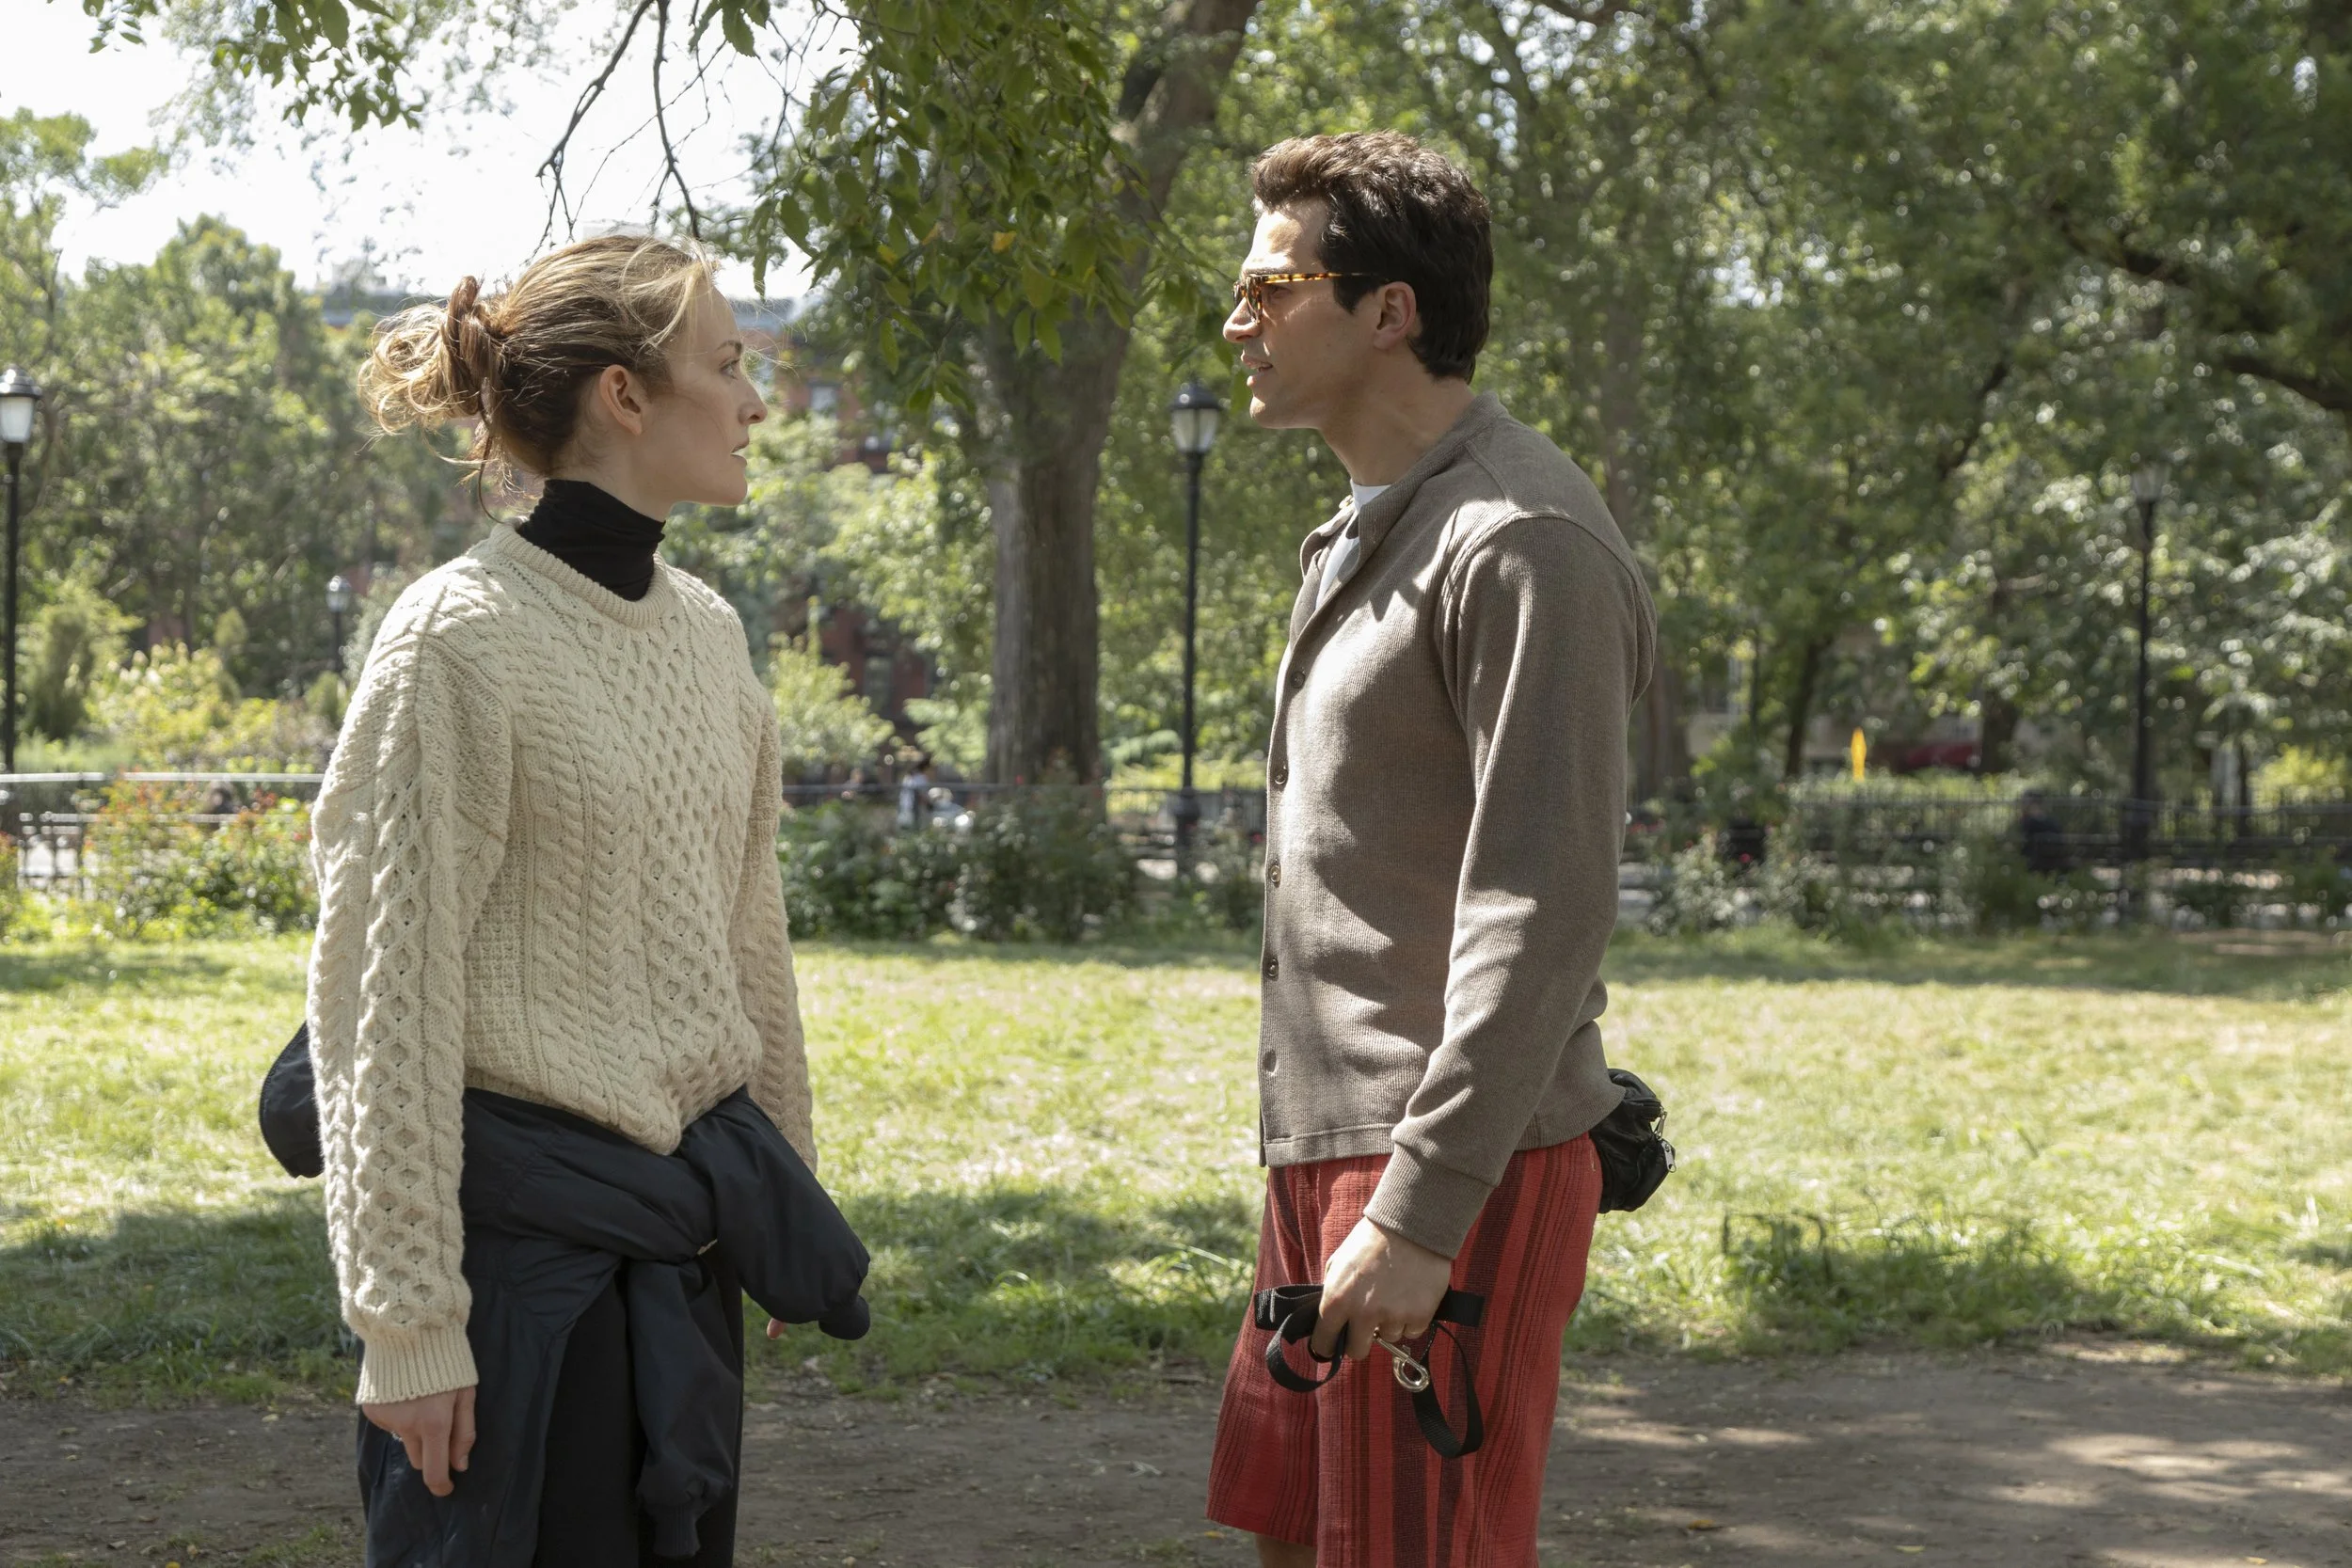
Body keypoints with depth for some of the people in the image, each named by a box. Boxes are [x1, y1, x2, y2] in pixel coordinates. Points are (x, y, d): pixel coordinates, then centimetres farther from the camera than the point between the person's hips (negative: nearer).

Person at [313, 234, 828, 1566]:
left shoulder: (709, 631, 10)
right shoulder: (462, 641, -13)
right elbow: (385, 997, -14)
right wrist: (405, 1317, -15)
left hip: (688, 1232, 7)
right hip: (519, 1223, -7)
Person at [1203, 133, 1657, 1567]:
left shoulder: (1521, 545, -14)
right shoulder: (1369, 534, 18)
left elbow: (1545, 911, -21)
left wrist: (1423, 1208, -24)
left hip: (1455, 1175, -10)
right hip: (1333, 1150, 10)